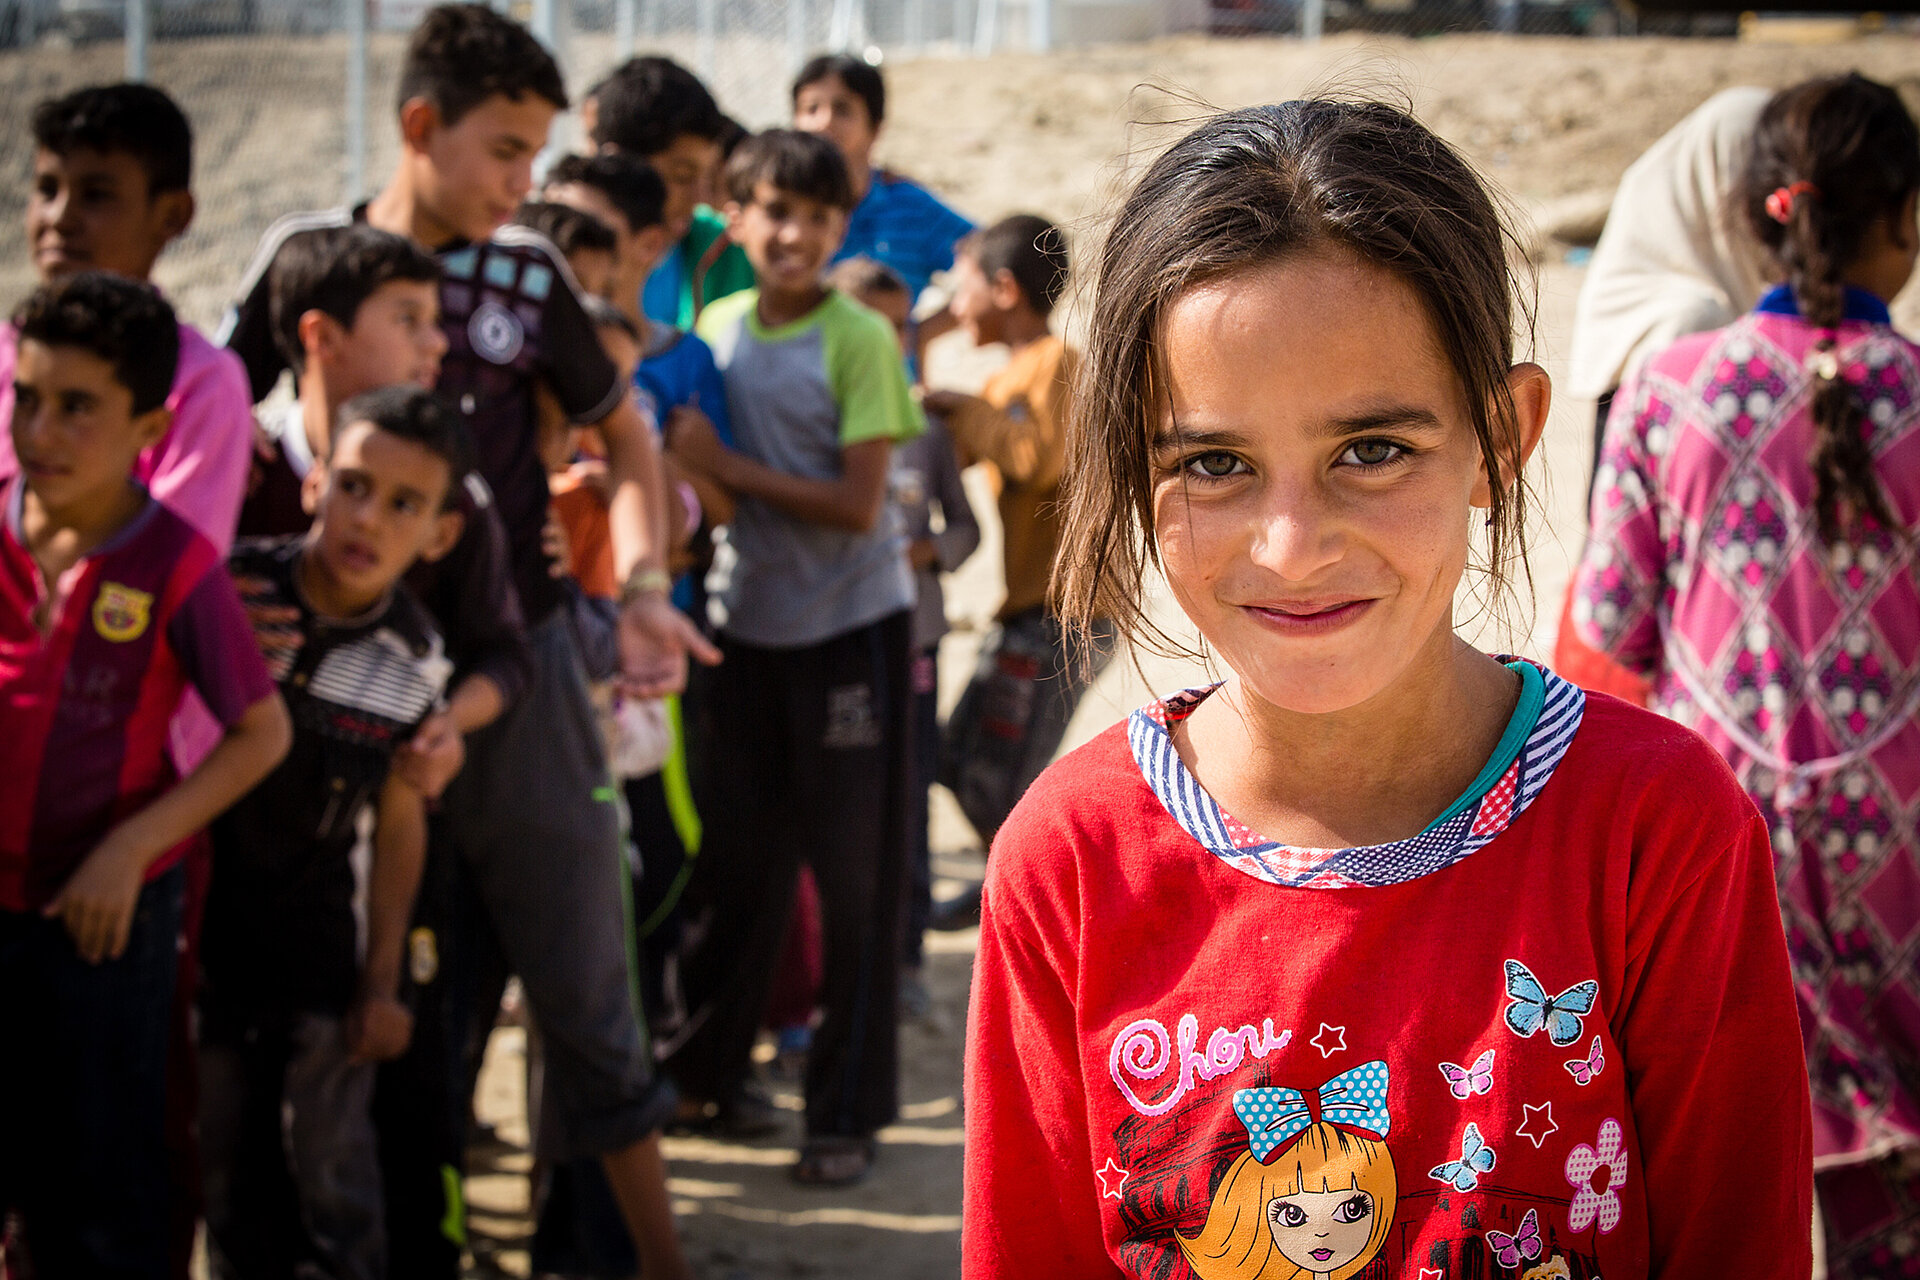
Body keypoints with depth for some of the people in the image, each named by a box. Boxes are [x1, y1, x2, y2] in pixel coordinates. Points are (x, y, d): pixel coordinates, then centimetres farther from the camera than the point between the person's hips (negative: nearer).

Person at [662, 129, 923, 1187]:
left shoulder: (859, 338, -11)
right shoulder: (718, 327, 4)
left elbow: (857, 504, -17)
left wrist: (721, 464, -17)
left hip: (852, 623, -5)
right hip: (752, 620, 5)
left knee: (852, 876, 2)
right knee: (736, 860, 14)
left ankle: (848, 1109, 12)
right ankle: (704, 1068, 29)